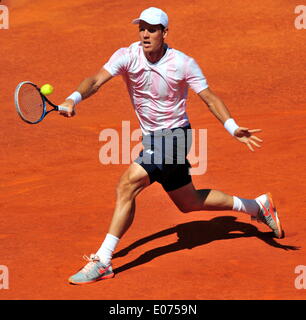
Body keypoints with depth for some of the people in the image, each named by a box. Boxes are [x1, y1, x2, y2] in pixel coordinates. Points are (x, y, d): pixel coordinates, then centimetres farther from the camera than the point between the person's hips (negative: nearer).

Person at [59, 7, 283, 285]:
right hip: (152, 138, 6)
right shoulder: (127, 56, -9)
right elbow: (97, 80, -22)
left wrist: (234, 129, -19)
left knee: (126, 187, -21)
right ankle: (258, 206, 39)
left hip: (173, 135, -6)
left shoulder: (183, 64, -15)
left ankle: (102, 261, -16)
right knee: (188, 202, 20)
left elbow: (210, 98, -7)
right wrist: (73, 99, -43)